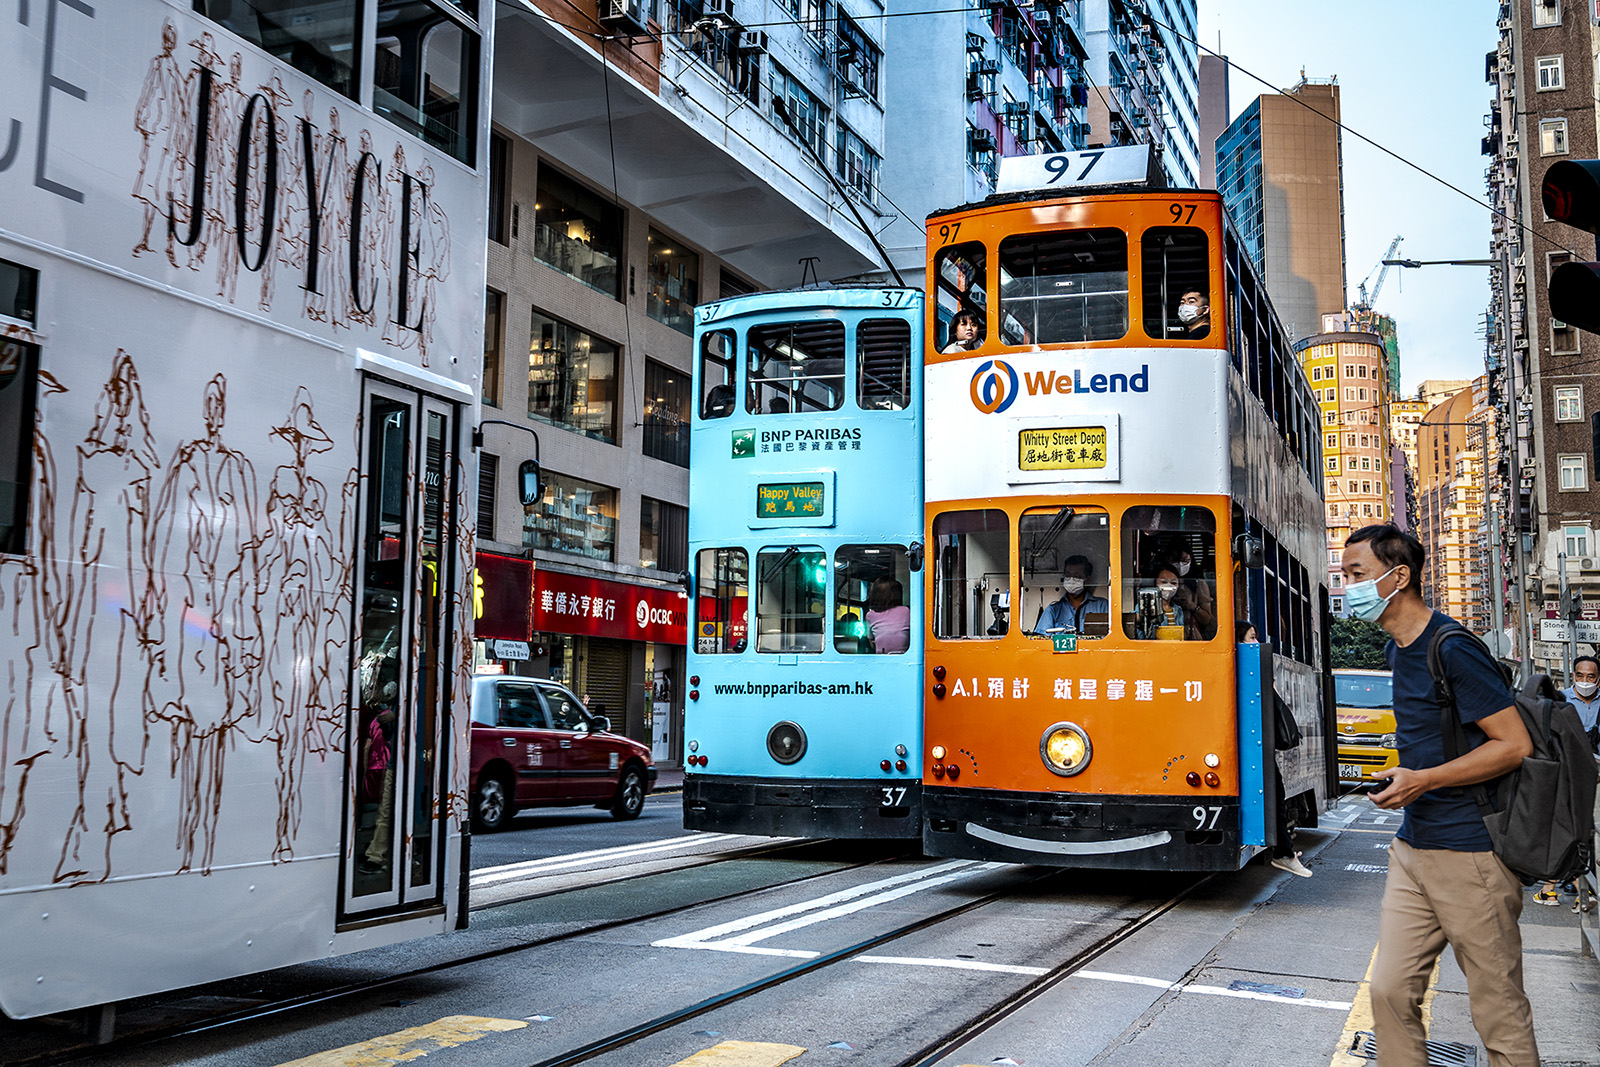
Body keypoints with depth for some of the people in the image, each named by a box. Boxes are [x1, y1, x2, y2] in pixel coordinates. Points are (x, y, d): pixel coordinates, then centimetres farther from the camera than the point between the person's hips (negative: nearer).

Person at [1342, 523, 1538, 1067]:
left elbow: (1514, 744, -17)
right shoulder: (1398, 649, 12)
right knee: (1391, 991, 8)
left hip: (1471, 856, -8)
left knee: (1499, 1013, 3)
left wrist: (1422, 781, -19)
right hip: (1413, 849, 9)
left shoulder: (1453, 649, -16)